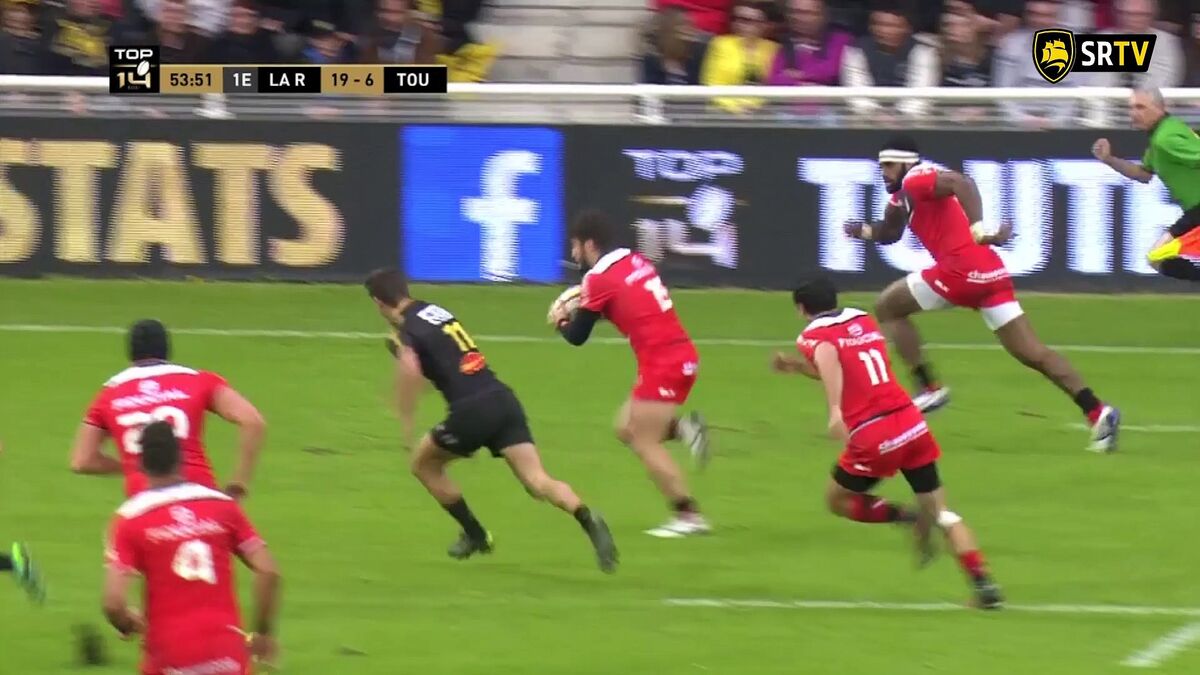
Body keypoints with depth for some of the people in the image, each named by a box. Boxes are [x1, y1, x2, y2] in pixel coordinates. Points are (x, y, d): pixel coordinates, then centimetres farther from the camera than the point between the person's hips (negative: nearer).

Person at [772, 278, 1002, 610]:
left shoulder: (813, 336, 2)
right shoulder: (864, 321, 19)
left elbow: (828, 356, -24)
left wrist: (835, 410, -34)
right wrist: (799, 367, 36)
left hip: (873, 437, -5)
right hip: (912, 423, 5)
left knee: (837, 500, 20)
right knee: (940, 512, 13)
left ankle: (908, 519, 0)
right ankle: (984, 583, 0)